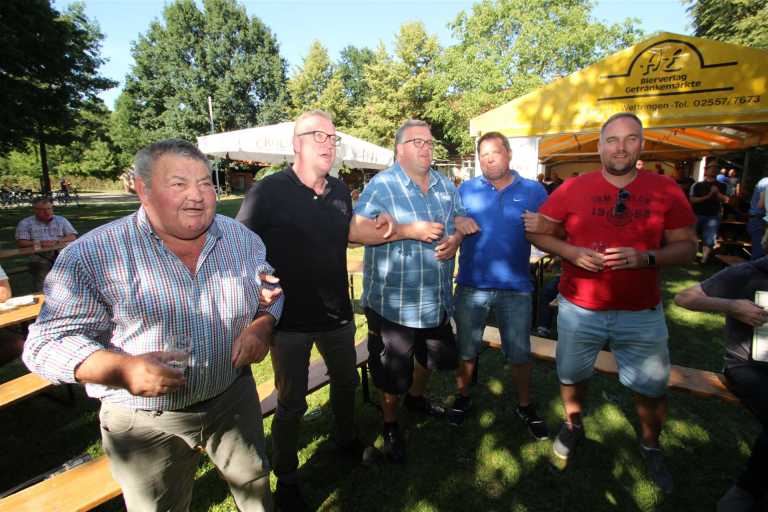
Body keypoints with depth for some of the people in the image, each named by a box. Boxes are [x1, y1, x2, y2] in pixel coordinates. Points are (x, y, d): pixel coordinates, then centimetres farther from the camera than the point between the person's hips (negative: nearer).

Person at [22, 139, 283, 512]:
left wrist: (261, 327, -15)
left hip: (235, 400, 3)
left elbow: (270, 296, 6)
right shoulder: (91, 255, -16)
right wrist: (121, 369, -31)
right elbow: (49, 342, -13)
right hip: (145, 423, -2)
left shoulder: (241, 238, -5)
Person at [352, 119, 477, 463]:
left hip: (437, 298, 7)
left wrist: (456, 237, -7)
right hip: (392, 300, -6)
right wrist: (411, 230, -25)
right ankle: (390, 424, 37)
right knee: (393, 370, 10)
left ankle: (416, 396, 56)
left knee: (433, 355, 27)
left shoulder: (444, 184, 8)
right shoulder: (381, 185, -14)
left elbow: (459, 217, 17)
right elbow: (355, 230, -22)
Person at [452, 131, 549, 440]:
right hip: (471, 285, 1)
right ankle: (462, 397, 38)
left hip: (515, 287, 0)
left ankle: (525, 407, 36)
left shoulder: (533, 190, 2)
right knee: (466, 350, 15)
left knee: (520, 353, 13)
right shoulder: (466, 189, 3)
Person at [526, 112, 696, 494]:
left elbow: (686, 246, 0)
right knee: (571, 375, 18)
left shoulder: (666, 190, -3)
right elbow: (536, 232, -1)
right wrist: (571, 251, -18)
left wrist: (647, 258, -20)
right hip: (578, 309, 0)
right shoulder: (573, 188, -5)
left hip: (641, 313, 1)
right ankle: (573, 426, 47)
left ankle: (650, 447, 43)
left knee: (652, 388, 14)